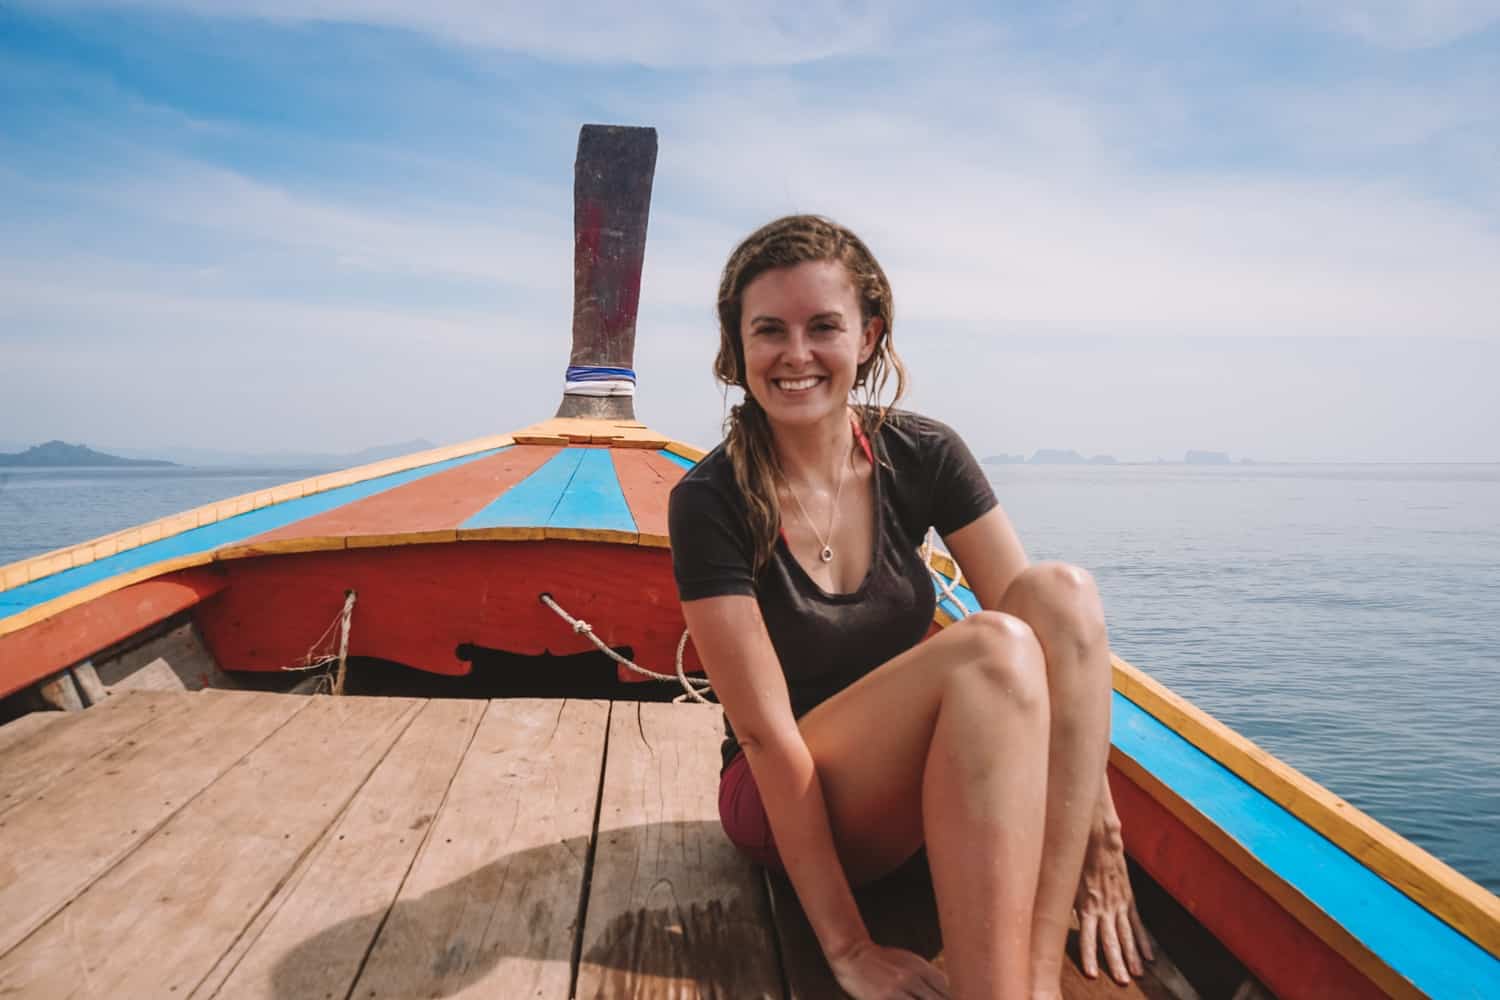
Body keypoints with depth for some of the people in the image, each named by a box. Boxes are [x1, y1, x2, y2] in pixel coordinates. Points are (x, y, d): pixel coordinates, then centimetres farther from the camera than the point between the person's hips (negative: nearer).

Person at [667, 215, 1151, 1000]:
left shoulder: (923, 456, -6)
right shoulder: (711, 501, -18)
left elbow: (1052, 628, -10)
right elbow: (765, 731, -20)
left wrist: (1100, 838, -16)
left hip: (938, 780, 5)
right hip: (785, 802, -4)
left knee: (1061, 592, -24)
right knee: (991, 649, -32)